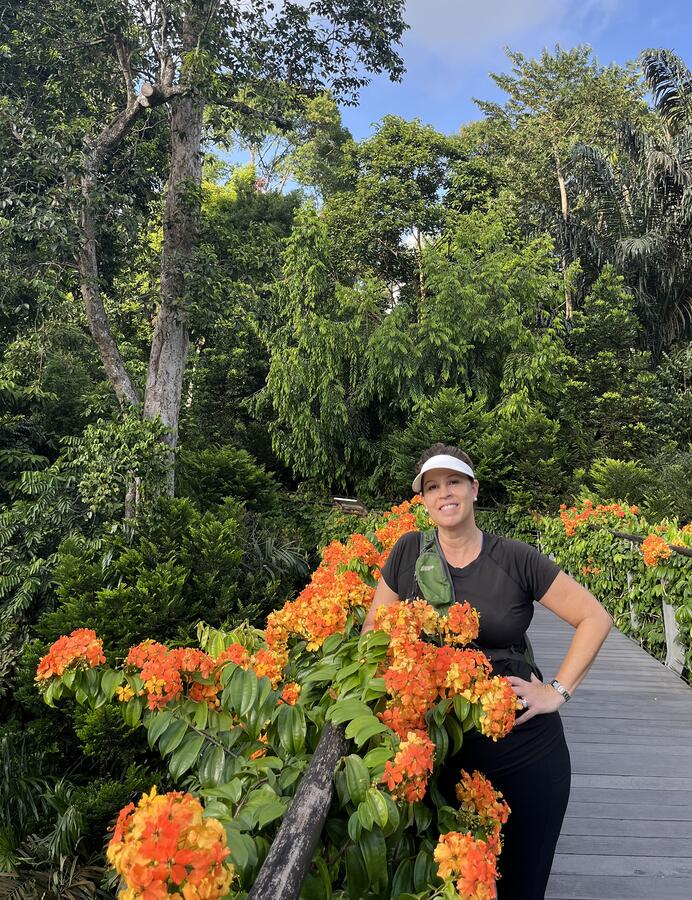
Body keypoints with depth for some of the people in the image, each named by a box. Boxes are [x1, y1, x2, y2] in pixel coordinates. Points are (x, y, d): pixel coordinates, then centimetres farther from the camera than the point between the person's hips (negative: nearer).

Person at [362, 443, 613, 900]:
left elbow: (595, 618, -2)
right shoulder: (409, 553, -4)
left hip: (526, 750, -1)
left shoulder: (516, 559, -9)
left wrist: (558, 691, -6)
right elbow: (374, 629, 5)